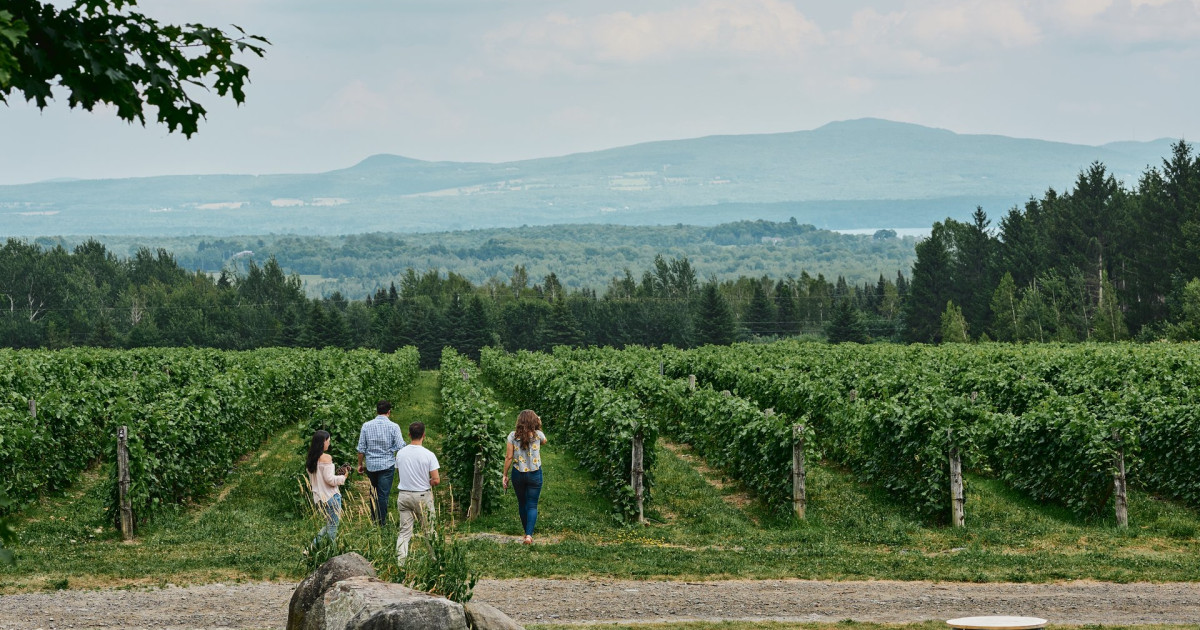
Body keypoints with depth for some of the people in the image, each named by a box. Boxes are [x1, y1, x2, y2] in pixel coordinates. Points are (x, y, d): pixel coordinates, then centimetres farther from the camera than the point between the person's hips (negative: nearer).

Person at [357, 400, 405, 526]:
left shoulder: (366, 426, -1)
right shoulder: (393, 426, -8)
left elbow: (361, 448, 1)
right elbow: (400, 446, -11)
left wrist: (360, 464, 12)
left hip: (371, 465, 3)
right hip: (387, 465, -3)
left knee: (373, 492, 18)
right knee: (383, 494, 1)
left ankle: (374, 519, 22)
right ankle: (382, 522, 2)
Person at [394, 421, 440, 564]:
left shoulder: (400, 453, 0)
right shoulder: (428, 455, -13)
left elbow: (398, 476, 10)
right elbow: (436, 480, -12)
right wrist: (427, 484, 7)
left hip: (403, 495, 3)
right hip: (422, 496, -3)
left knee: (404, 531, 4)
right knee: (429, 530, 10)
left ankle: (400, 562, -4)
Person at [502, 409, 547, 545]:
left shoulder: (513, 436, -7)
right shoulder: (538, 435, -8)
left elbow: (509, 457, -5)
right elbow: (544, 441, 18)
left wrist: (505, 475, 3)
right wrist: (538, 427, 13)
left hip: (518, 473, 1)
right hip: (534, 474, -1)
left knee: (522, 503, 18)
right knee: (532, 505, 3)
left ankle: (527, 532, 28)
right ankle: (529, 534, -13)